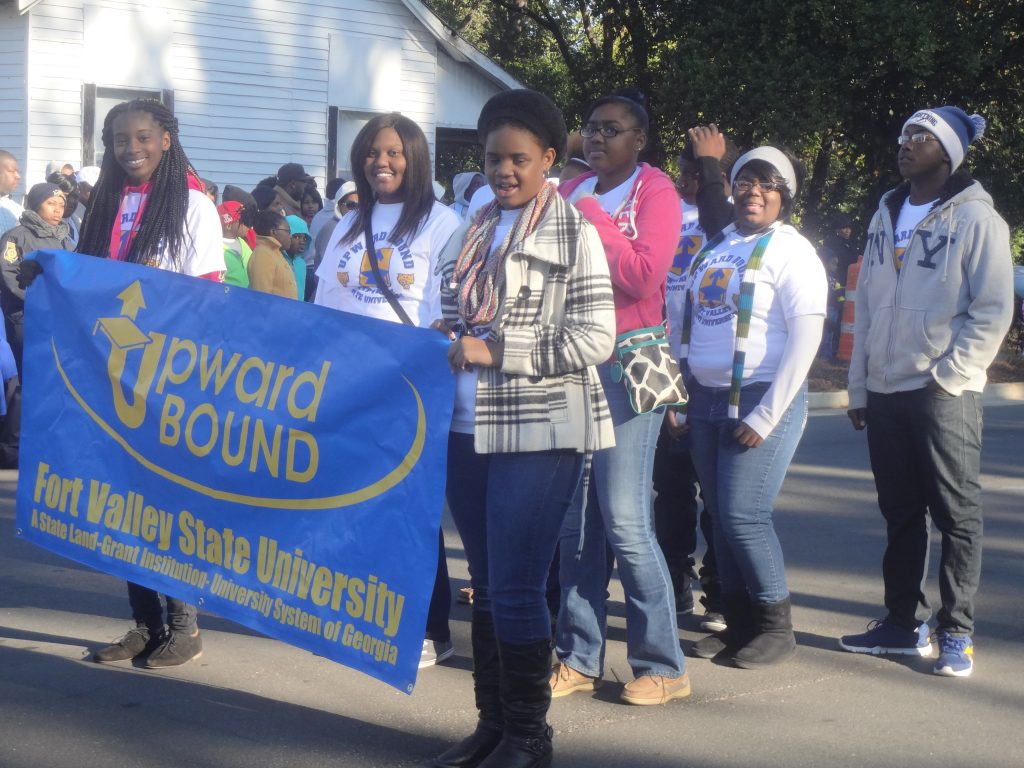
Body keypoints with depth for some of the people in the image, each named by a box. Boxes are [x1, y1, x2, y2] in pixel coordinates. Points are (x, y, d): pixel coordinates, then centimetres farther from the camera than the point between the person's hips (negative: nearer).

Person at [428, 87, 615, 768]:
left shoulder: (573, 233, -4)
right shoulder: (471, 235, 14)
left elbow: (594, 340, -11)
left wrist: (496, 351, -16)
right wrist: (444, 350, 2)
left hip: (538, 435, -6)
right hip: (468, 430, 6)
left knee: (517, 588, -5)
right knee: (486, 584, 13)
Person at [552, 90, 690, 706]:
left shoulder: (655, 191, -4)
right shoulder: (571, 192, 15)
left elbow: (643, 277, -17)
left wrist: (591, 218, -13)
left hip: (626, 370, -6)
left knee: (626, 522, -8)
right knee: (576, 521, 9)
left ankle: (663, 666, 3)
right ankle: (579, 659, 18)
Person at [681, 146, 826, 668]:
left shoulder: (789, 250, -7)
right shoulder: (716, 244, 13)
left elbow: (805, 336, -15)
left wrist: (766, 416, -18)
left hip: (762, 400, -7)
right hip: (706, 399, 7)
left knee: (744, 516, -10)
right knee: (720, 517, 8)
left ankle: (777, 626, 5)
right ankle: (738, 623, 19)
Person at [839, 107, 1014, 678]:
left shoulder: (975, 218, -5)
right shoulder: (887, 215, 14)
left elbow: (994, 310, -10)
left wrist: (948, 375, -15)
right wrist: (860, 386, 12)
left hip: (944, 394, -6)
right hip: (886, 391, 6)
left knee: (957, 516, 0)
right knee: (900, 514, 12)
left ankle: (957, 634, 6)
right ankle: (904, 623, 21)